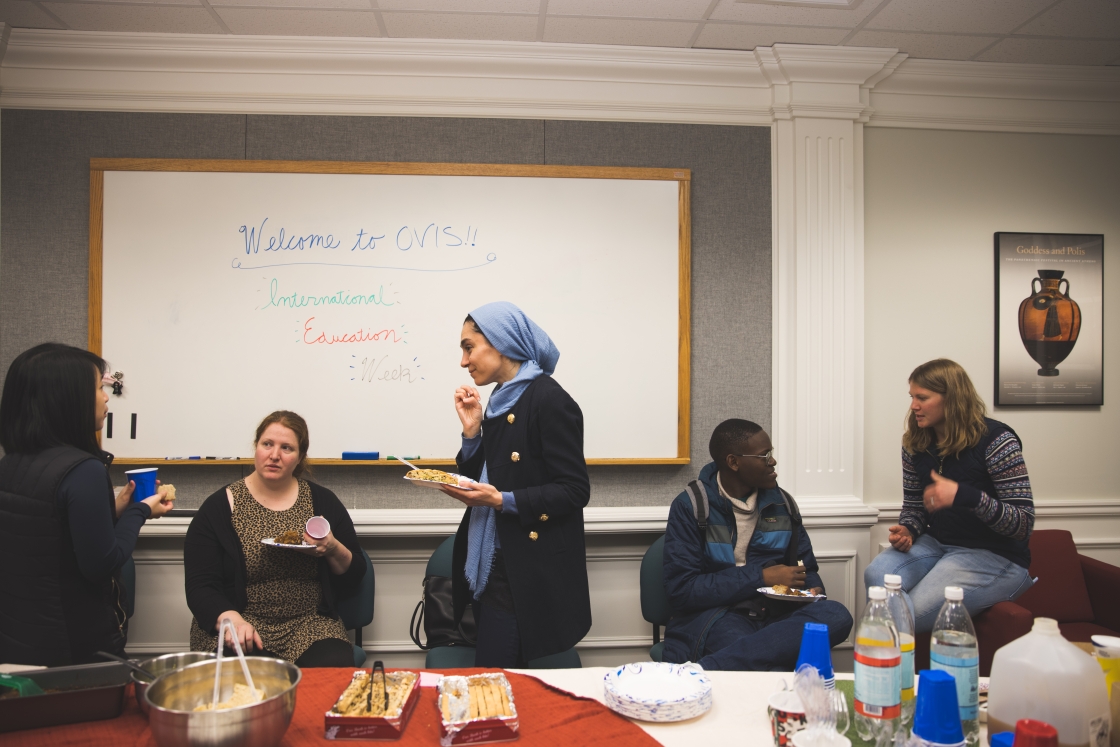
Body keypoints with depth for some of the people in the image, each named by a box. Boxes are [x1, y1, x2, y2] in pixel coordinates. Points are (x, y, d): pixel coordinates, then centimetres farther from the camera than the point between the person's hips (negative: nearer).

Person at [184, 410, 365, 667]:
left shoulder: (323, 502, 7)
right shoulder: (218, 507, 2)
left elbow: (354, 575, 12)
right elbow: (200, 587, -4)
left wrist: (334, 550, -11)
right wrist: (231, 619, -24)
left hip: (309, 624, 3)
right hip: (242, 623, -2)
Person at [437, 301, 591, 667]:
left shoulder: (549, 400, -14)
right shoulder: (500, 401, 11)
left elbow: (574, 491, -16)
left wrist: (503, 500, -22)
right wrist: (472, 430, 0)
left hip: (528, 578, -8)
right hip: (493, 569, 8)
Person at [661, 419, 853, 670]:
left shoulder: (782, 503, 13)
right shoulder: (690, 506, -3)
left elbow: (806, 570, 22)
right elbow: (681, 590, -9)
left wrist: (813, 590, -3)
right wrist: (762, 577, -12)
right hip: (715, 615, -7)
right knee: (771, 671, -41)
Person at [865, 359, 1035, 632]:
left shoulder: (996, 440, -14)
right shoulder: (915, 444, 3)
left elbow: (1023, 524, -17)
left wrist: (964, 496, -34)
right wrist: (906, 531, -11)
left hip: (994, 555, -6)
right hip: (938, 545, 6)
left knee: (913, 612, -27)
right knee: (876, 574, -24)